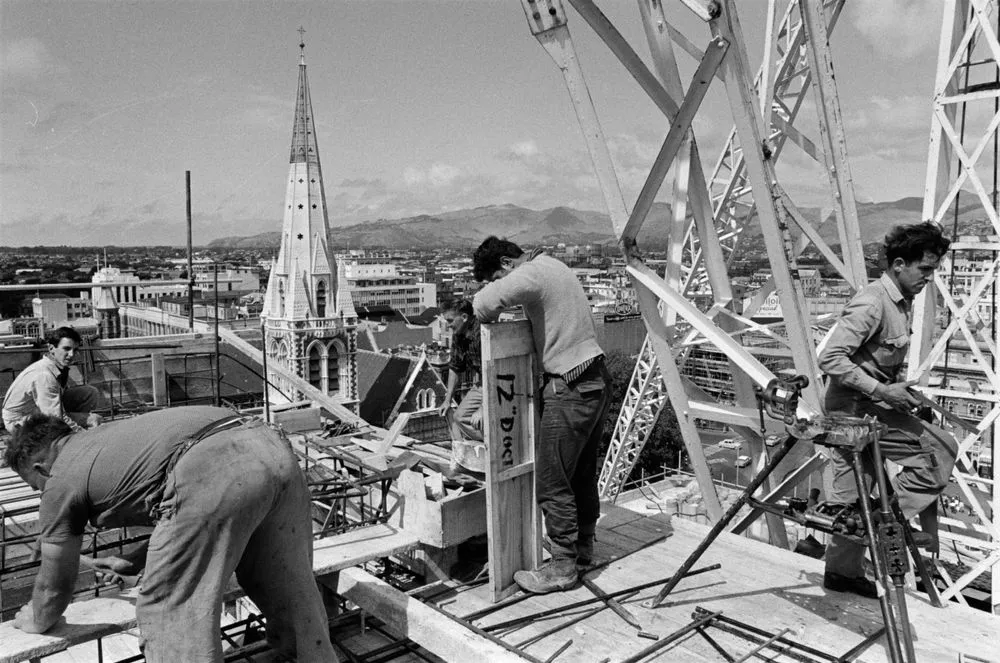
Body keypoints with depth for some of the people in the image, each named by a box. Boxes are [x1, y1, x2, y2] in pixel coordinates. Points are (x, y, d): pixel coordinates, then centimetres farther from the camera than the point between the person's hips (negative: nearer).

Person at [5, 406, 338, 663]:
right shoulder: (105, 437, 39)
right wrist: (135, 561, 54)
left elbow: (56, 583, 32)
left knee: (168, 609, 10)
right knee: (291, 590, 21)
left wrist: (37, 620, 52)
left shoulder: (62, 480, 20)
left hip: (212, 472, -8)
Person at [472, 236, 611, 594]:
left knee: (552, 483, -1)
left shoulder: (531, 274, -16)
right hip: (596, 380, 10)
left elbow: (483, 304, -29)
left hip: (572, 389, -10)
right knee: (582, 472, 21)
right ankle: (583, 545, 36)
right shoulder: (552, 266, 15)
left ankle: (562, 567, 9)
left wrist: (490, 317, -7)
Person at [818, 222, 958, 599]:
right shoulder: (872, 303, -20)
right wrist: (883, 391, -24)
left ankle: (843, 572, 24)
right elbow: (831, 359, -26)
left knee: (851, 499, 14)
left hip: (867, 408, 9)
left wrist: (900, 386, 8)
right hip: (856, 409, -9)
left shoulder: (903, 302, 11)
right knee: (939, 452, -13)